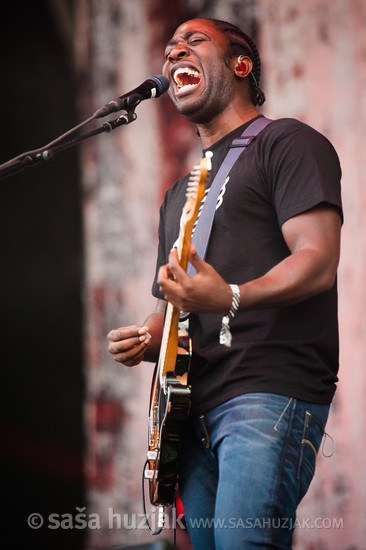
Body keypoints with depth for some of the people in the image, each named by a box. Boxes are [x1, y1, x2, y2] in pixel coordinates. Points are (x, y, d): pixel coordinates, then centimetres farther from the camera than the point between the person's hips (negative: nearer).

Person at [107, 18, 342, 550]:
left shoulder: (287, 142, 3)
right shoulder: (180, 192, 27)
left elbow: (320, 261, -11)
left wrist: (230, 298, -27)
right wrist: (146, 338, 7)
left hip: (271, 391, -8)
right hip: (194, 407, 8)